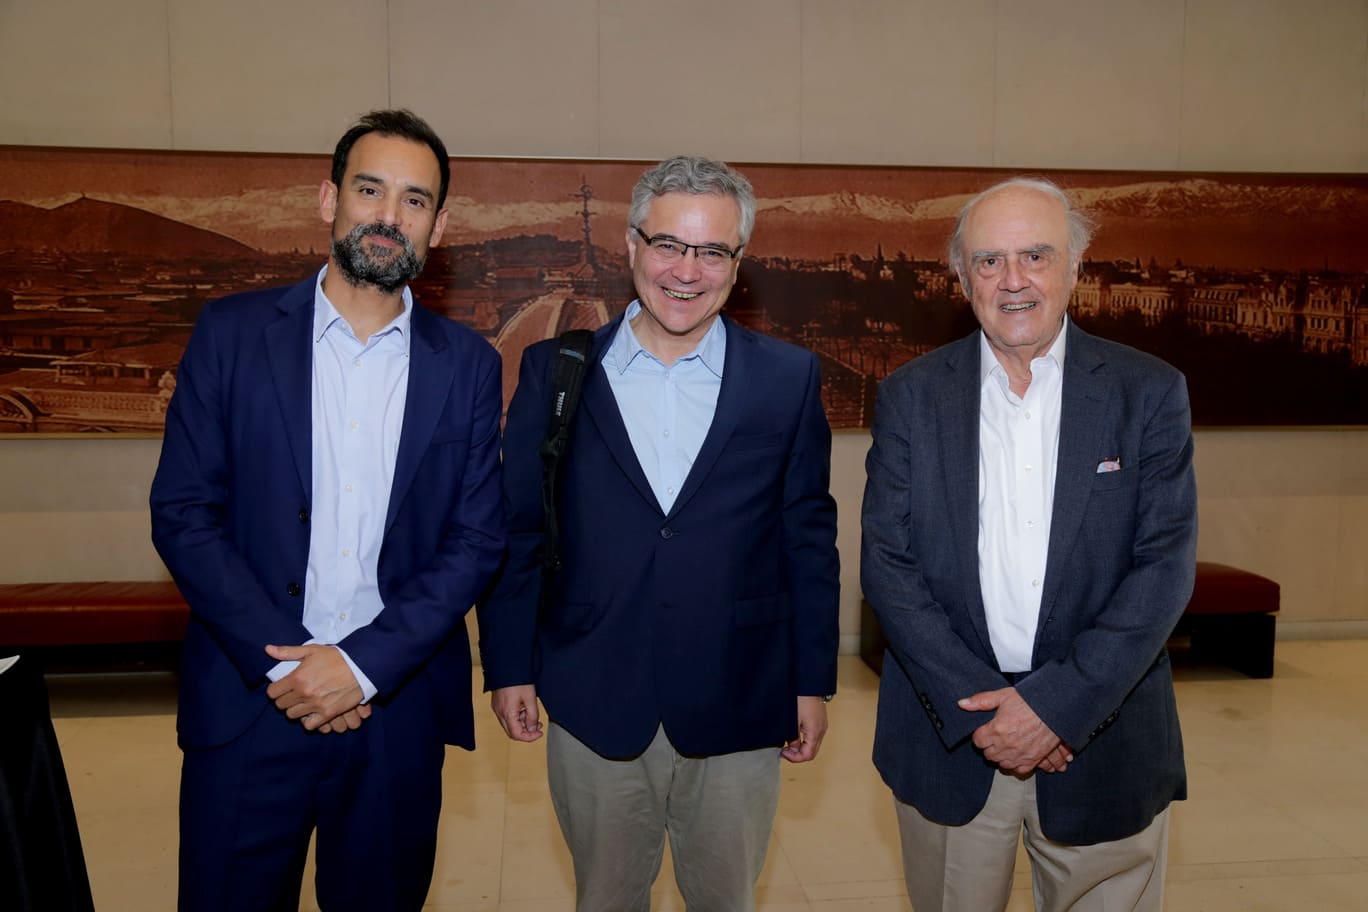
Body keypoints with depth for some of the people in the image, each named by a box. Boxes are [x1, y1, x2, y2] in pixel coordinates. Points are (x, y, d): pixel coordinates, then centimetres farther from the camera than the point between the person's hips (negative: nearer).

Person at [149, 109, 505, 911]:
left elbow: (479, 538, -2)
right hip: (248, 704, 0)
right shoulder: (232, 332, 0)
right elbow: (182, 512, -3)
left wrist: (363, 663, -11)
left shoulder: (468, 364, 1)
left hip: (397, 709, 1)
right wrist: (280, 660, -11)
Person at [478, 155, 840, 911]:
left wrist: (813, 680, 2)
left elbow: (810, 537, 1)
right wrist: (508, 666, 1)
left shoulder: (788, 380, -2)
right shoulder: (555, 370, -2)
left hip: (738, 711, 0)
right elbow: (516, 529, 2)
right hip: (592, 706, 1)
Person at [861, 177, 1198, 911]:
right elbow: (886, 563, -5)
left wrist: (1058, 702, -15)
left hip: (1103, 746, 0)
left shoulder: (1150, 393, -2)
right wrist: (974, 705, -13)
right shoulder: (910, 396, 0)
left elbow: (1165, 566, -7)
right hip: (948, 739, 1)